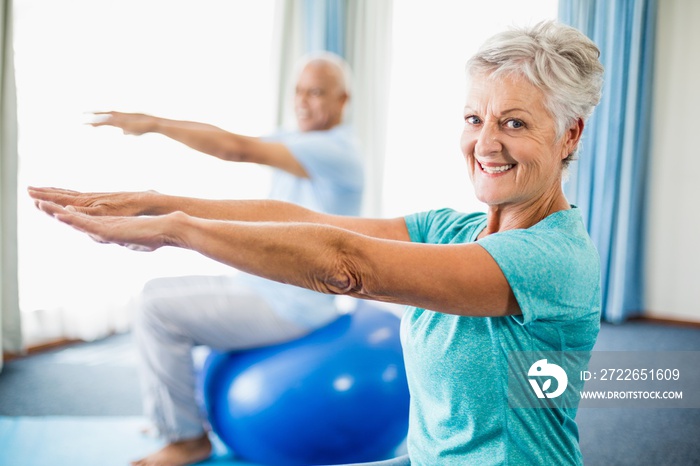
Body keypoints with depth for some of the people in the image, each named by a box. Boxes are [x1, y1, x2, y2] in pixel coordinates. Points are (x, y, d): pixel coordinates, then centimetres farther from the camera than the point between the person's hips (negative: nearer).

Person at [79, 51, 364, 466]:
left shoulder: (335, 151, -20)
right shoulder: (302, 141, 10)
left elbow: (237, 148, -28)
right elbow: (236, 145, 4)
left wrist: (153, 123, -23)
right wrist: (152, 123, -8)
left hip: (286, 307, -10)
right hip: (263, 288, 10)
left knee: (157, 309, -10)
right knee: (158, 292, 16)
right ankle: (174, 416, 28)